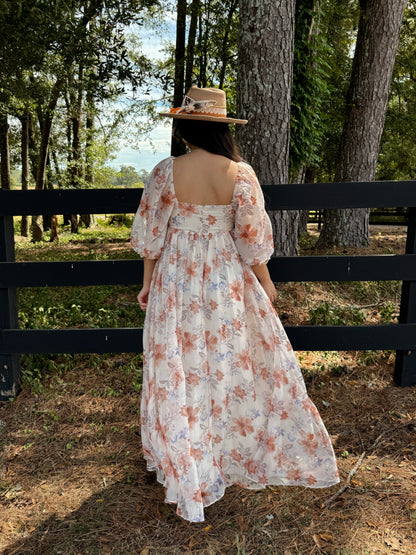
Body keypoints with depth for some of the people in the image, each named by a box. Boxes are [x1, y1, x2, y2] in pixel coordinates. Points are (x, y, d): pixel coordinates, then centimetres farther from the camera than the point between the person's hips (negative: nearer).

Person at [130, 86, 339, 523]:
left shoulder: (166, 172, -11)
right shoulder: (240, 173, -11)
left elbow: (150, 236, -6)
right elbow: (252, 237, -7)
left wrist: (148, 282, 7)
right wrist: (265, 281, 8)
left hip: (177, 281, 0)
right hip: (228, 283, 1)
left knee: (180, 369, 13)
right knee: (233, 362, 19)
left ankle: (186, 466, 30)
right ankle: (238, 449, 40)